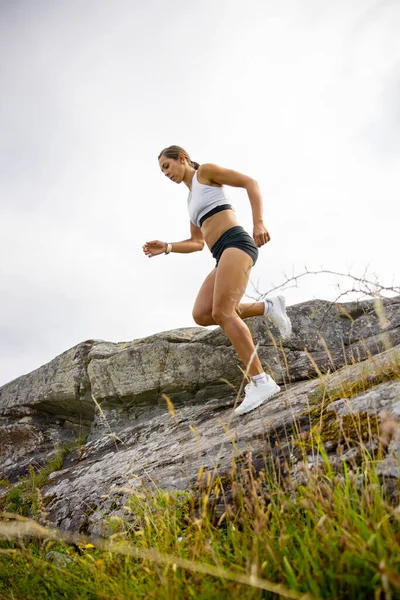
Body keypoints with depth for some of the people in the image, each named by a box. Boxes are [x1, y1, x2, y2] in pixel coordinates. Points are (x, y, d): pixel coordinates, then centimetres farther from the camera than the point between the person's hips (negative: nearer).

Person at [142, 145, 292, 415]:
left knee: (222, 312, -23)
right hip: (225, 254, 8)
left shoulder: (206, 171, 8)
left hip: (236, 243, -8)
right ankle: (268, 307, -2)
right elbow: (197, 243, 30)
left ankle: (262, 382, -23)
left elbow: (250, 182, -3)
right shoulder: (192, 199, 30)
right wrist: (166, 247, 16)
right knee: (201, 315, -10)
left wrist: (259, 222, -16)